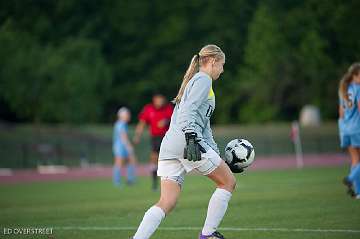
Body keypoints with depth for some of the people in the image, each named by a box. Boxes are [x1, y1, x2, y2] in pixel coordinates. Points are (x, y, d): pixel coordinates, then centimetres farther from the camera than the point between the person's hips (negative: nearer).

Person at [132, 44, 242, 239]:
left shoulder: (194, 80, 31)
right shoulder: (203, 79, 1)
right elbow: (189, 109, -16)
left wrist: (217, 155, 31)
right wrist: (191, 138, -27)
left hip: (169, 144, 9)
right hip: (186, 141, -9)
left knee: (166, 203, -1)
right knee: (228, 182, 7)